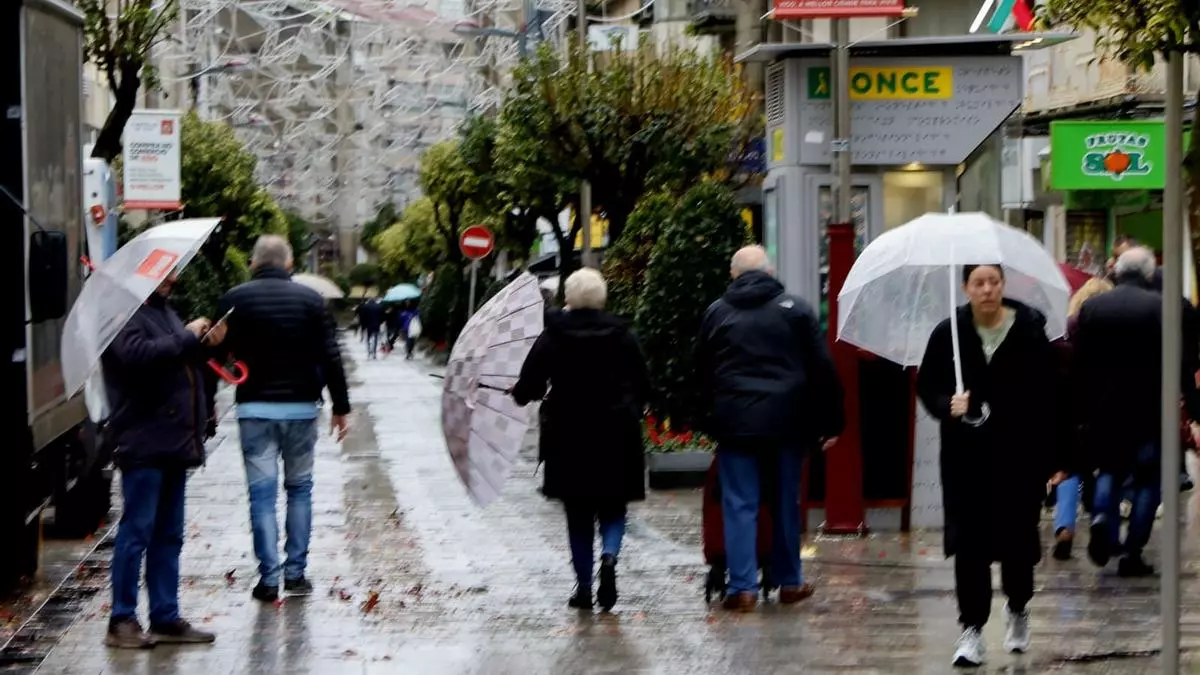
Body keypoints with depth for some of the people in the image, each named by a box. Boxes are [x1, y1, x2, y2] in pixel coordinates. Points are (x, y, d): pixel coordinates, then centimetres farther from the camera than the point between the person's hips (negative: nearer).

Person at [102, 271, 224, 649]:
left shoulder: (164, 312, 20)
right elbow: (138, 354, -27)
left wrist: (205, 342, 10)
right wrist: (187, 338, -17)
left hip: (174, 441, 9)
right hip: (145, 442, -9)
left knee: (168, 534, 11)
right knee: (137, 531, -7)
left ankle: (165, 618, 15)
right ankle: (122, 621, -2)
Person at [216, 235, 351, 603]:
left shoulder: (236, 299, -1)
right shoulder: (310, 299, 1)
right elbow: (330, 358, -1)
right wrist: (340, 406, 6)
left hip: (254, 409, -1)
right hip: (301, 407, 1)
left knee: (262, 492, 0)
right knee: (300, 488, 13)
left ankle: (269, 578, -5)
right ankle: (295, 573, 11)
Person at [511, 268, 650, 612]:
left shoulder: (553, 338, -5)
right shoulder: (622, 336, -1)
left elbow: (527, 387, -5)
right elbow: (643, 386, 3)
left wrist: (520, 393, 17)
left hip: (569, 436, 0)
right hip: (617, 435, 1)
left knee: (578, 514, 10)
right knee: (613, 507, 10)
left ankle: (583, 586, 9)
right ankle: (609, 555, -19)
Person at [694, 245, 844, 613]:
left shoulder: (717, 312, 4)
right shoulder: (795, 309, 2)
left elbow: (702, 371, 10)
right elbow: (822, 369, 0)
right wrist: (830, 422, 4)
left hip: (734, 423, 0)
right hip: (786, 423, 0)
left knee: (739, 506, 1)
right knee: (786, 503, 12)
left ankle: (742, 587, -6)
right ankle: (789, 582, 20)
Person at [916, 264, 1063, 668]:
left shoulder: (1029, 332, -4)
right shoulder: (948, 334, 0)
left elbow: (1049, 397, -4)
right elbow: (926, 385, 7)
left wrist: (1053, 457, -7)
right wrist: (946, 404, -16)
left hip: (1020, 454, -1)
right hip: (965, 455, 1)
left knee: (1018, 539, 7)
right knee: (969, 543, -5)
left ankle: (1018, 608, 35)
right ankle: (972, 627, 1)